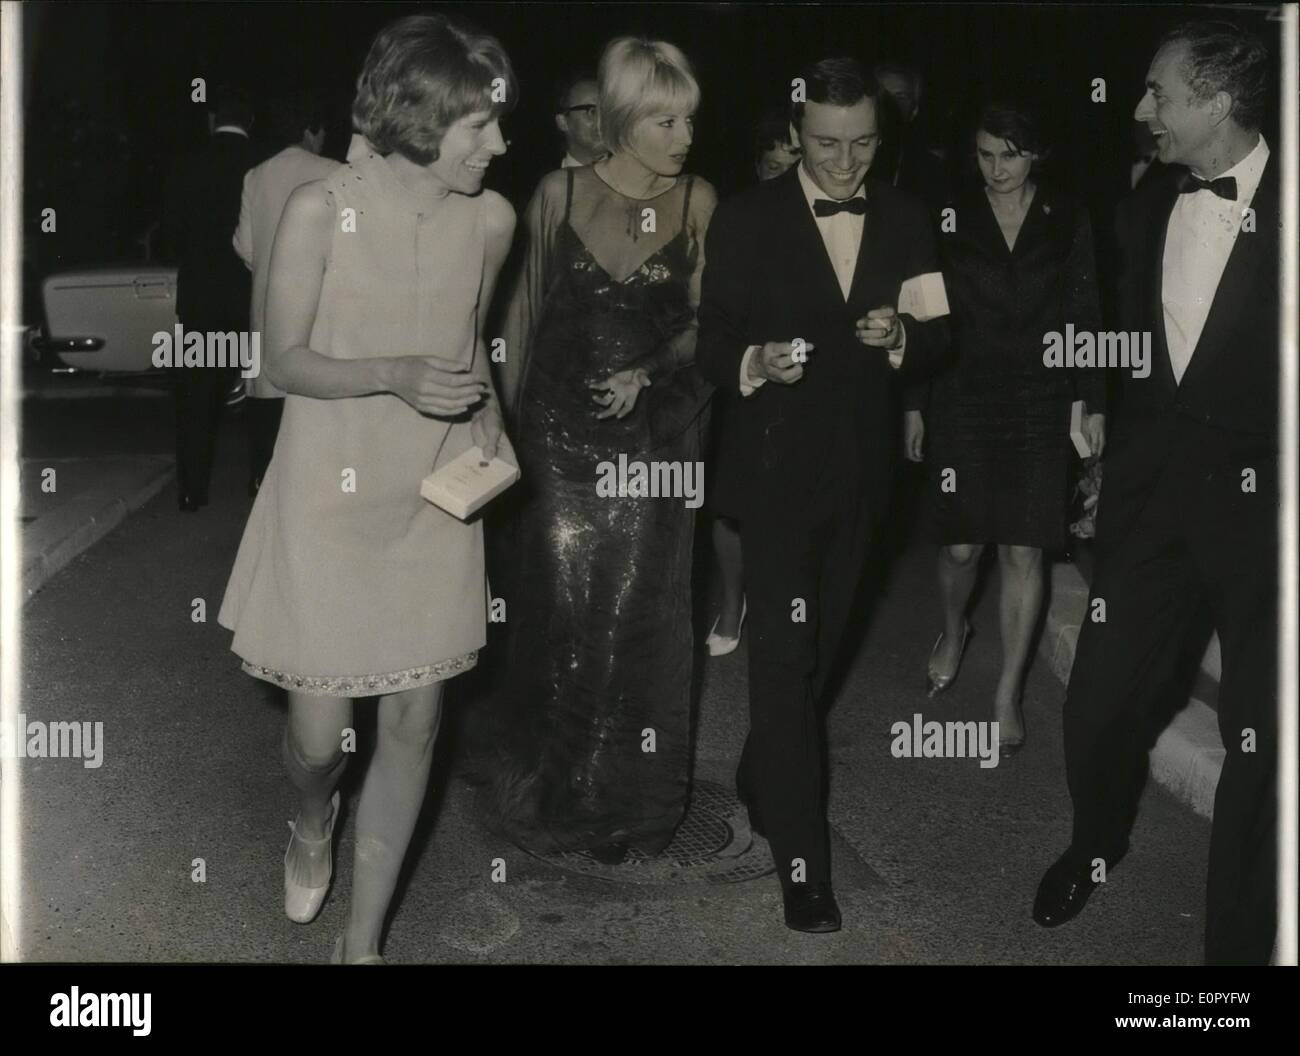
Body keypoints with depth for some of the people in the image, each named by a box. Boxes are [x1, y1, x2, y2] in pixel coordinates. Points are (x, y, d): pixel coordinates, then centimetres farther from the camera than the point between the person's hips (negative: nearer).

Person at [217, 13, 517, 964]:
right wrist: (395, 376, -23)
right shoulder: (320, 210, -14)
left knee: (415, 723, 6)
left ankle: (363, 942, 24)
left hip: (434, 501, 3)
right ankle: (315, 817, 44)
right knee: (319, 732, 3)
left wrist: (488, 420, -3)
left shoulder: (492, 220, -4)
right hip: (330, 497, -3)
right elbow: (286, 360, -8)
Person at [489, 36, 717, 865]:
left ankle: (623, 796, 23)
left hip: (654, 431, 0)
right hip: (561, 428, 0)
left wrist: (648, 373, -15)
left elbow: (704, 321, 2)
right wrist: (508, 411, 9)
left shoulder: (698, 202, -2)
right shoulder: (560, 193, -1)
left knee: (636, 611, 5)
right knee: (560, 604, 2)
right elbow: (527, 306, 7)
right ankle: (552, 787, 22)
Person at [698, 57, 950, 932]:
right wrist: (755, 361, -26)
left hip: (863, 465, 4)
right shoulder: (747, 220, -6)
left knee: (821, 645, 17)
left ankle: (764, 778, 40)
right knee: (784, 653, -6)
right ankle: (803, 859, -1)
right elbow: (714, 340, -4)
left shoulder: (907, 220, 3)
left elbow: (938, 340, 5)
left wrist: (900, 337, -17)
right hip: (778, 461, -4)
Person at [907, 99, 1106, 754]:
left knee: (1024, 554, 0)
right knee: (961, 546, 3)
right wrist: (914, 404, 4)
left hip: (1039, 405, 0)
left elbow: (1084, 317, 5)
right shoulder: (953, 221, 0)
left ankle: (1008, 695, 13)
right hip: (963, 399, 0)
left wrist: (1093, 403, 1)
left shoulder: (1068, 222, 1)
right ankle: (953, 631, 37)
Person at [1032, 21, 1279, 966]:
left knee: (1258, 730, 5)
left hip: (1259, 497, -4)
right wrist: (1111, 463, 13)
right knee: (1100, 701, 11)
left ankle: (1238, 934, 23)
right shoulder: (1147, 208, 7)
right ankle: (1098, 839, 43)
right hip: (1151, 487, 5)